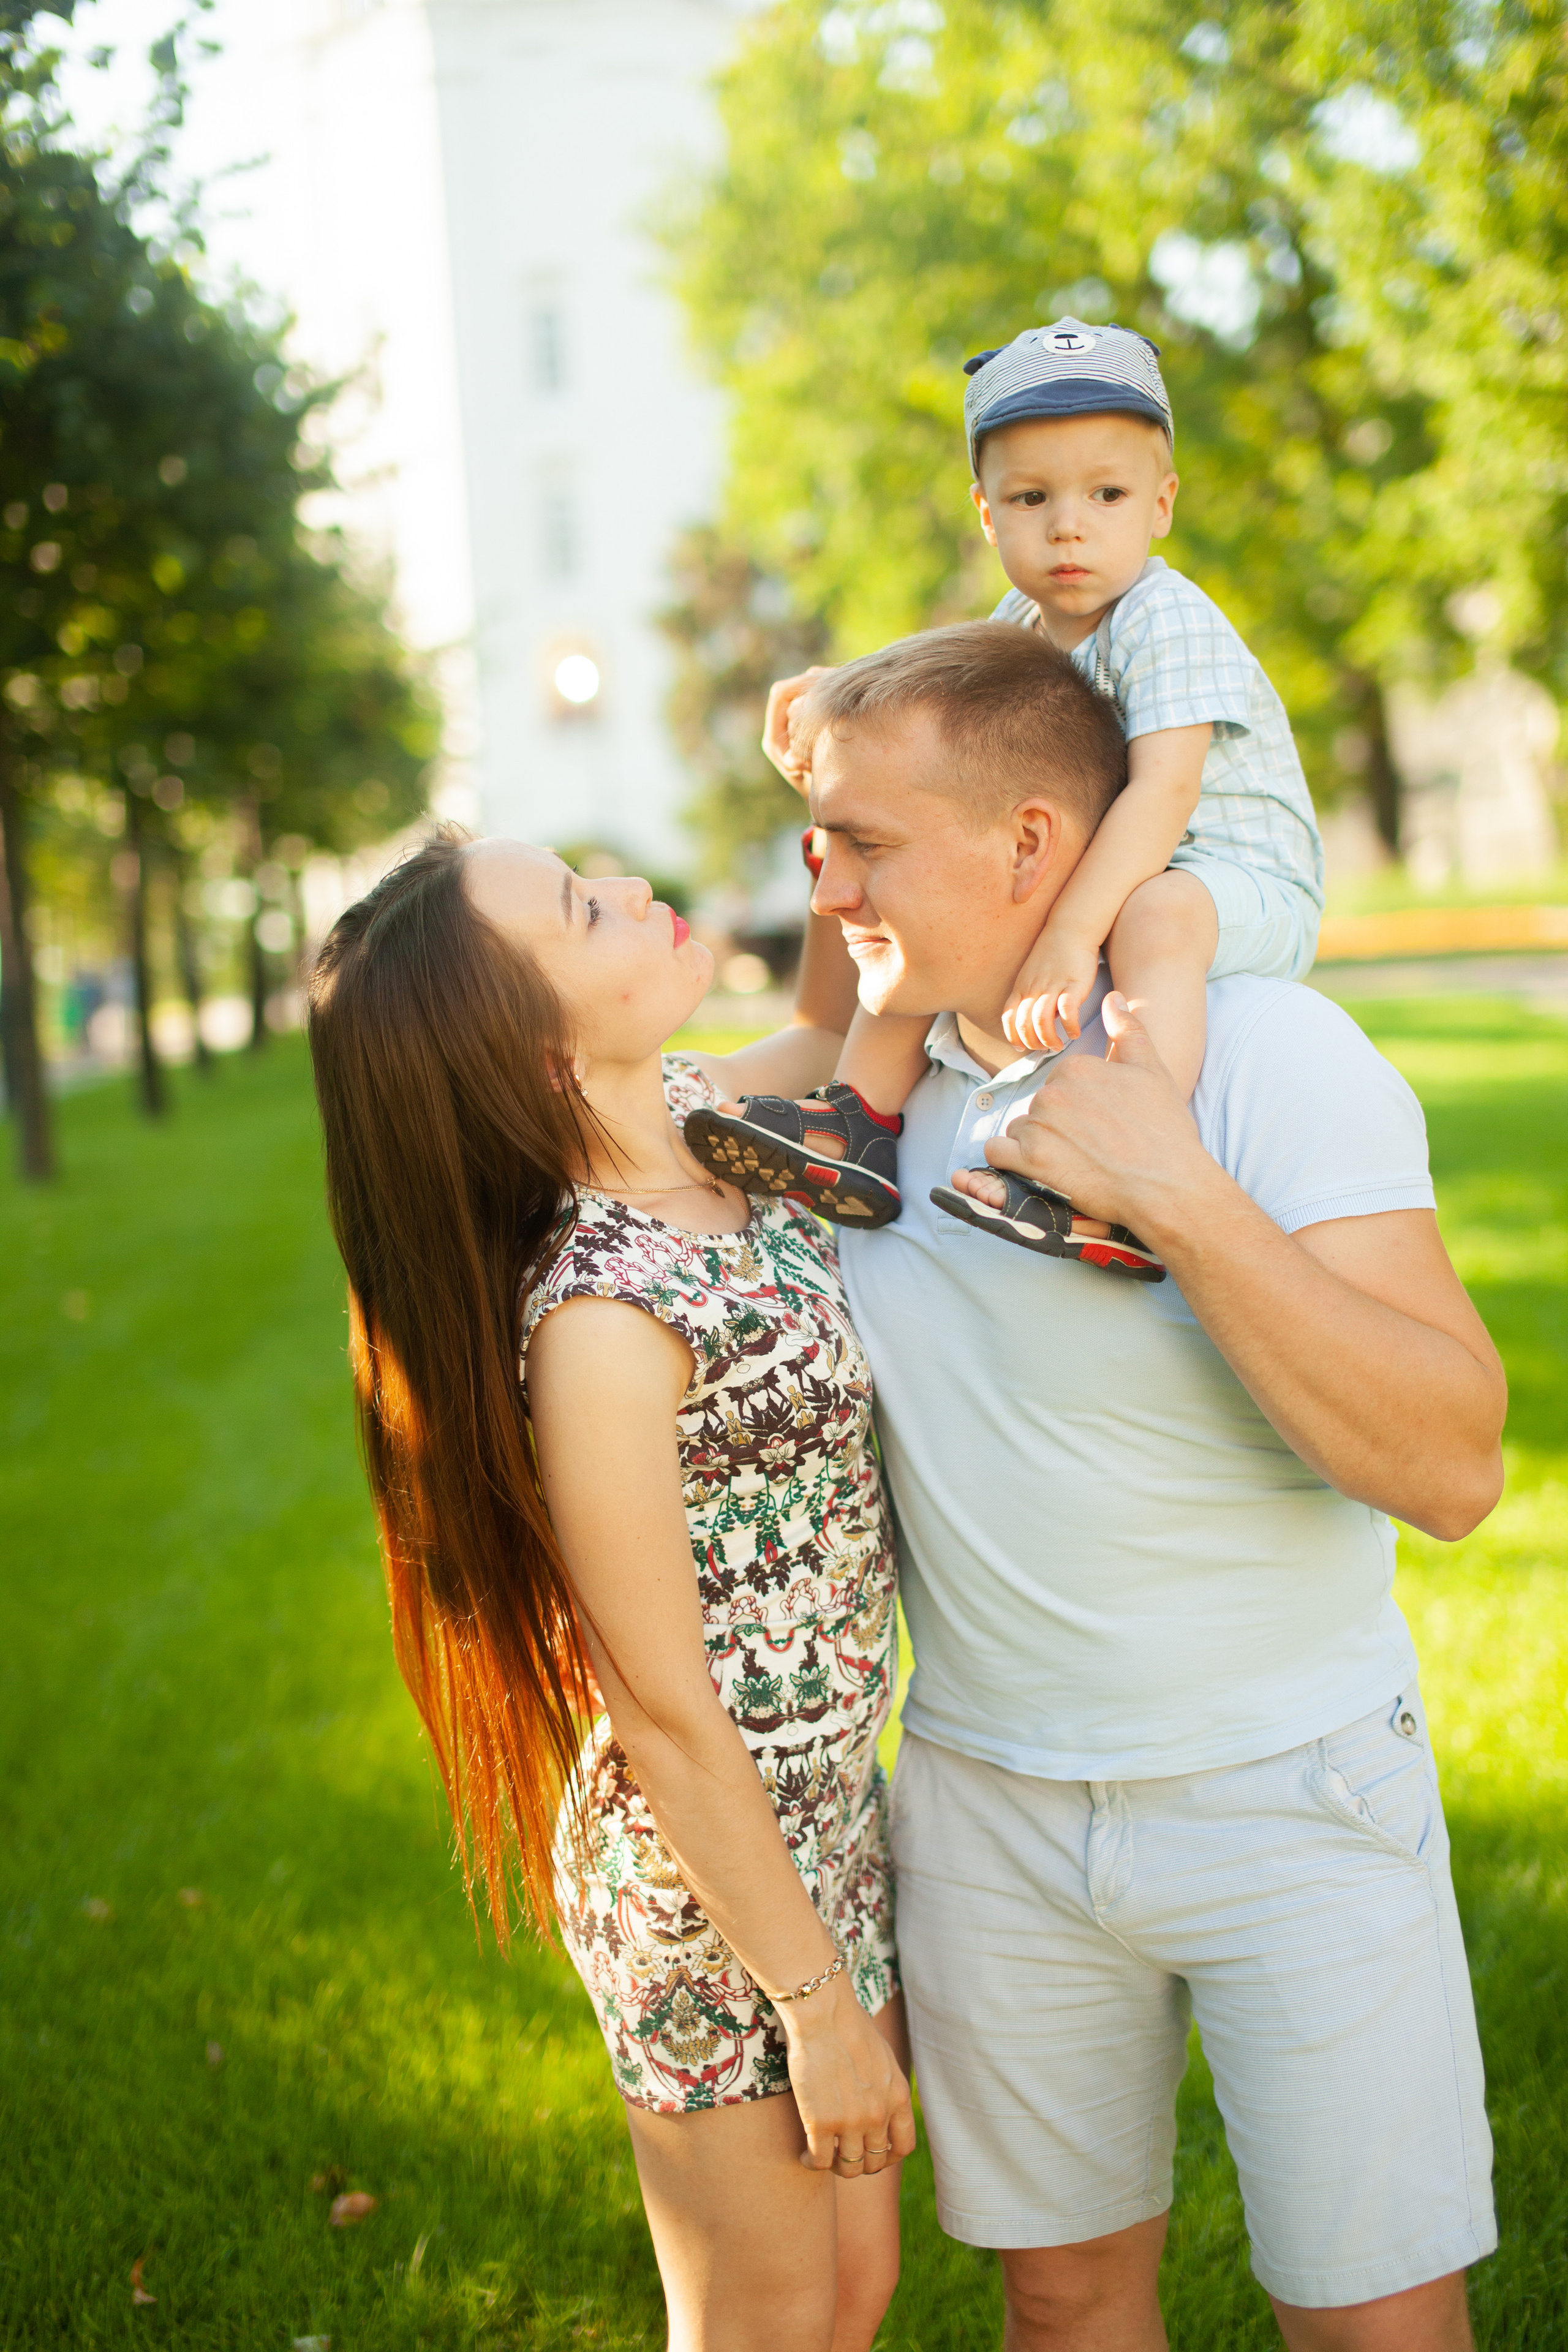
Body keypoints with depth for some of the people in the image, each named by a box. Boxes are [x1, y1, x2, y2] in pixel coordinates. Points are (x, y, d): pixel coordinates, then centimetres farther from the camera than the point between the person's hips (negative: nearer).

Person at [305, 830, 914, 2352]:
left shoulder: (700, 1118, -6)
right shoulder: (599, 1323, -28)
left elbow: (832, 1022, 15)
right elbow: (665, 1723, -21)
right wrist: (816, 2001, -12)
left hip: (834, 1812, 7)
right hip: (714, 1884, -7)